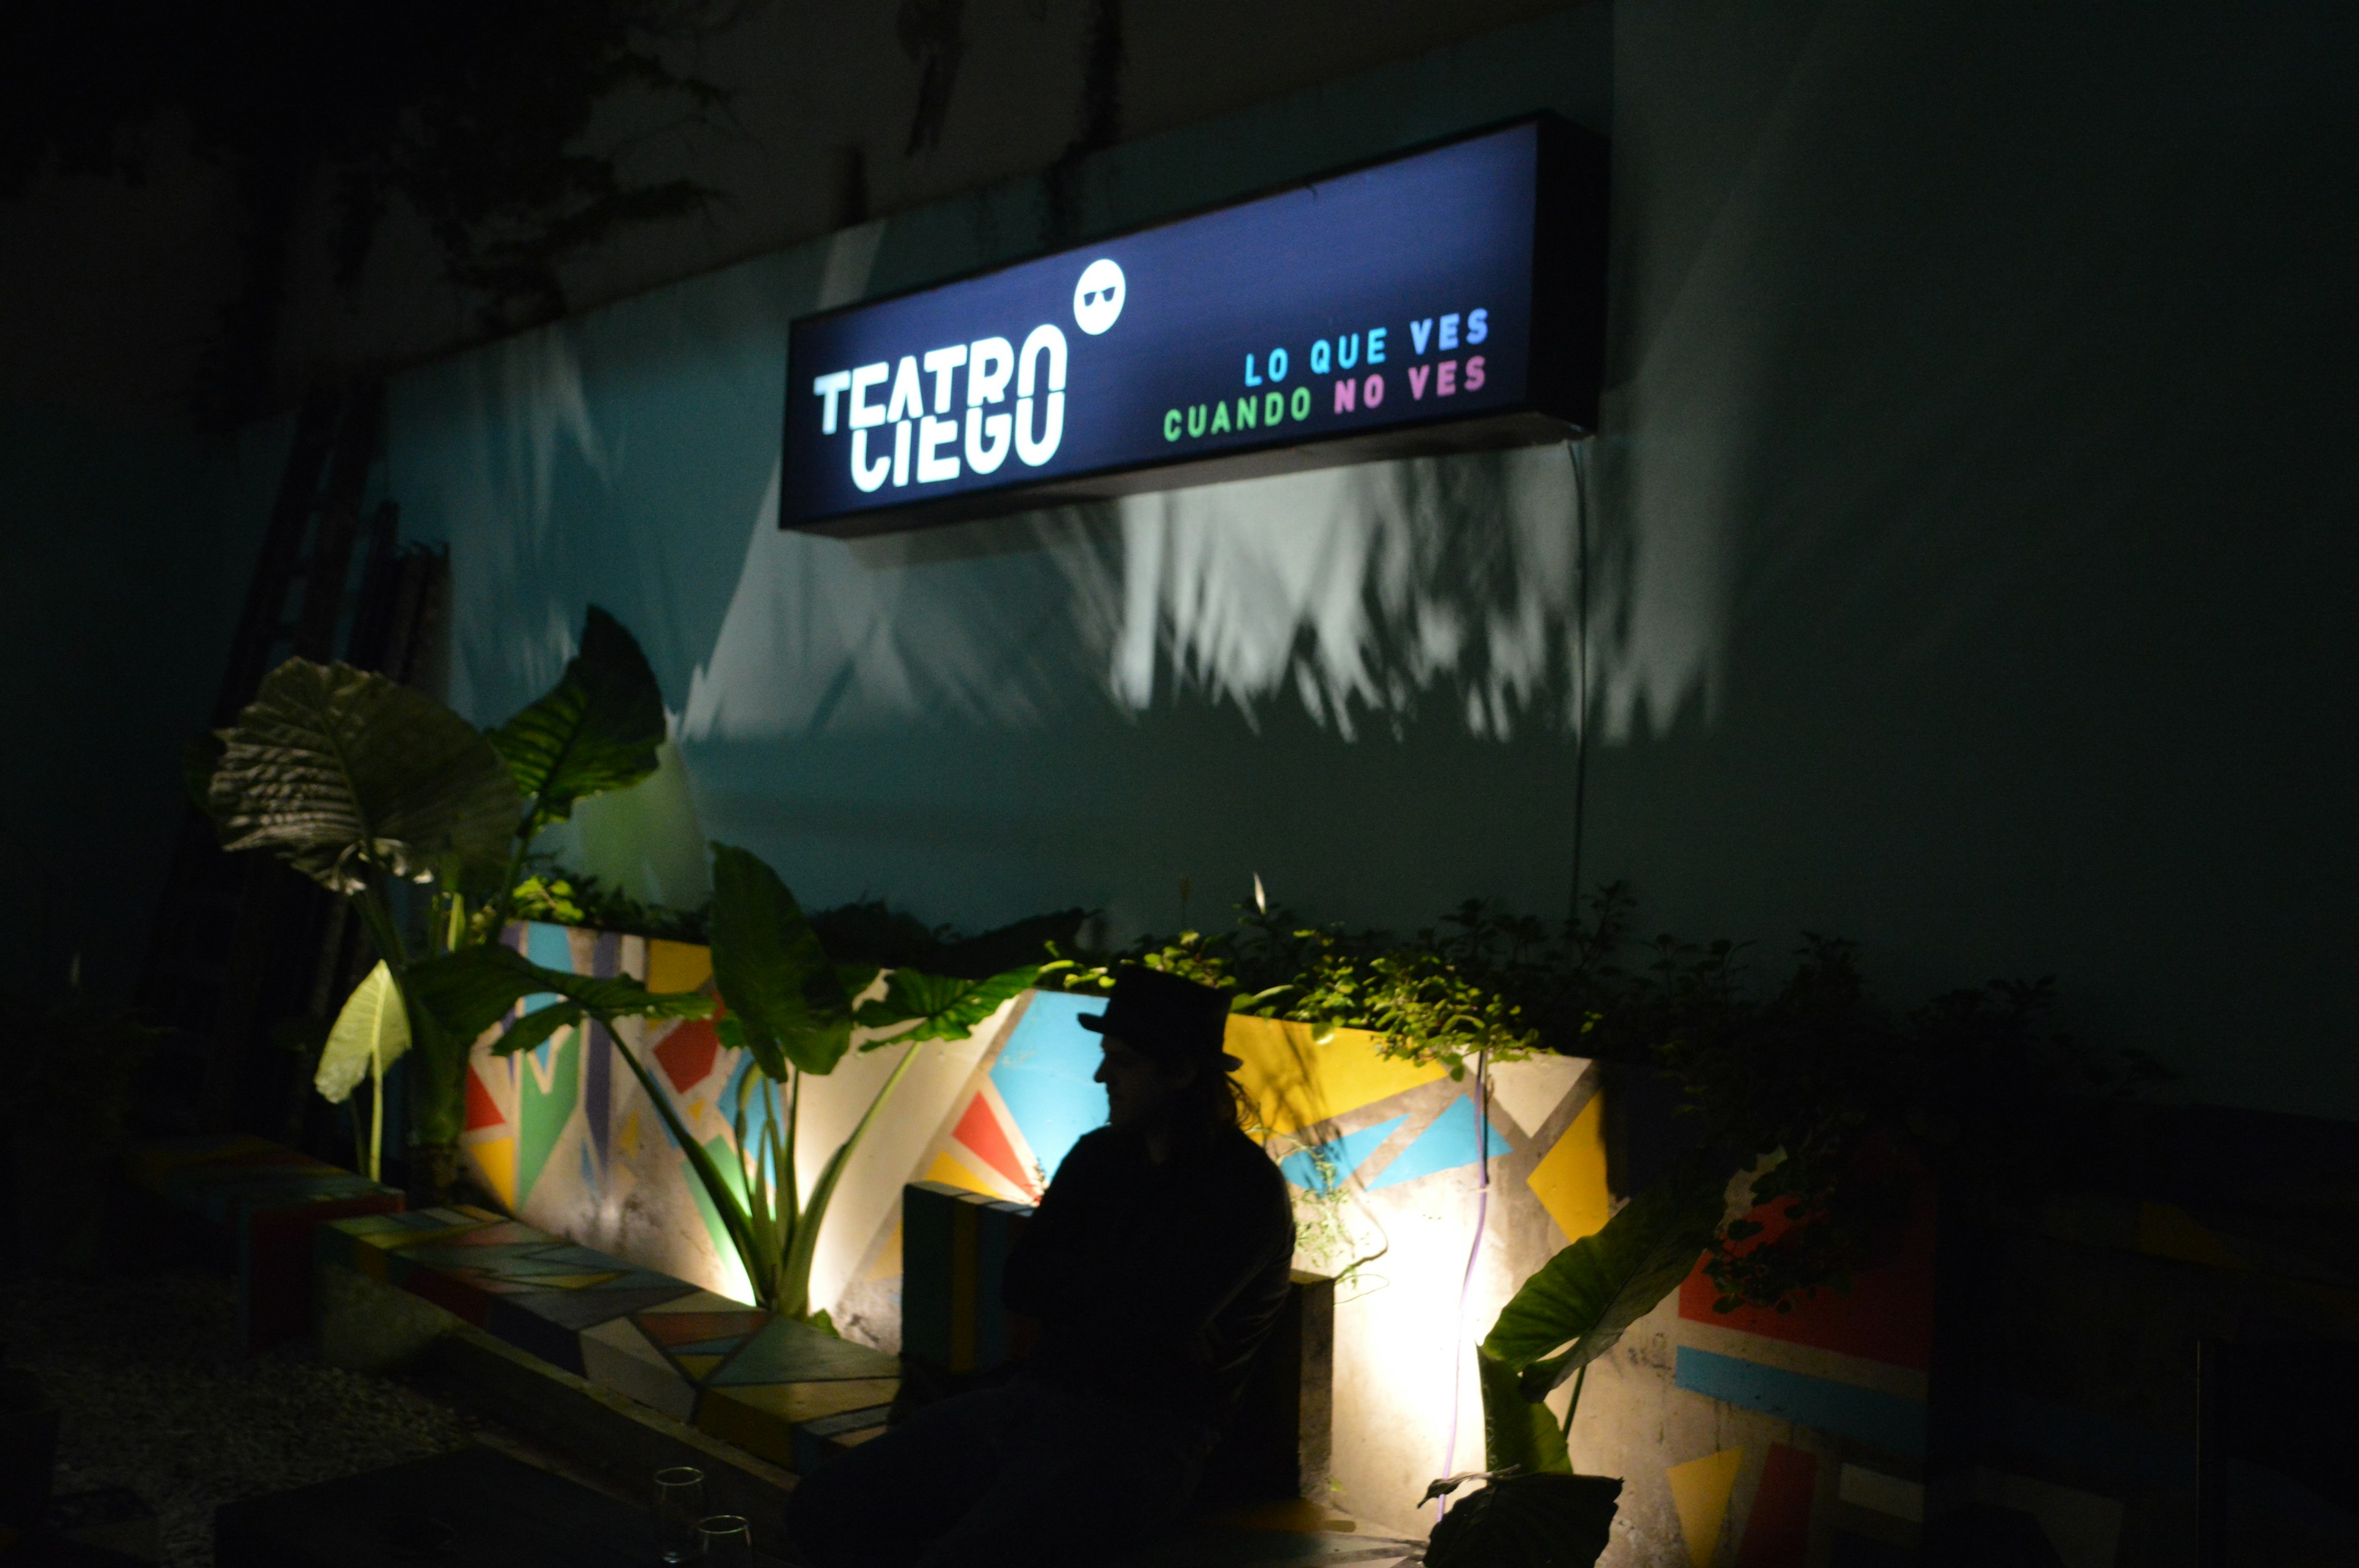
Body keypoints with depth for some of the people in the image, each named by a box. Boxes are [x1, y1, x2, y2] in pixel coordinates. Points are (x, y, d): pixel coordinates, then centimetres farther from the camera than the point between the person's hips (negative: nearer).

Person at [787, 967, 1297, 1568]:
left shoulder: (1246, 1191, -11)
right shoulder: (1099, 1155, 12)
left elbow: (1139, 1319, -17)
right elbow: (1022, 1288, 9)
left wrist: (1068, 1278, 2)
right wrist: (1108, 1281, -5)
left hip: (1139, 1436, -7)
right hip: (1031, 1399, 7)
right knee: (821, 1511, -5)